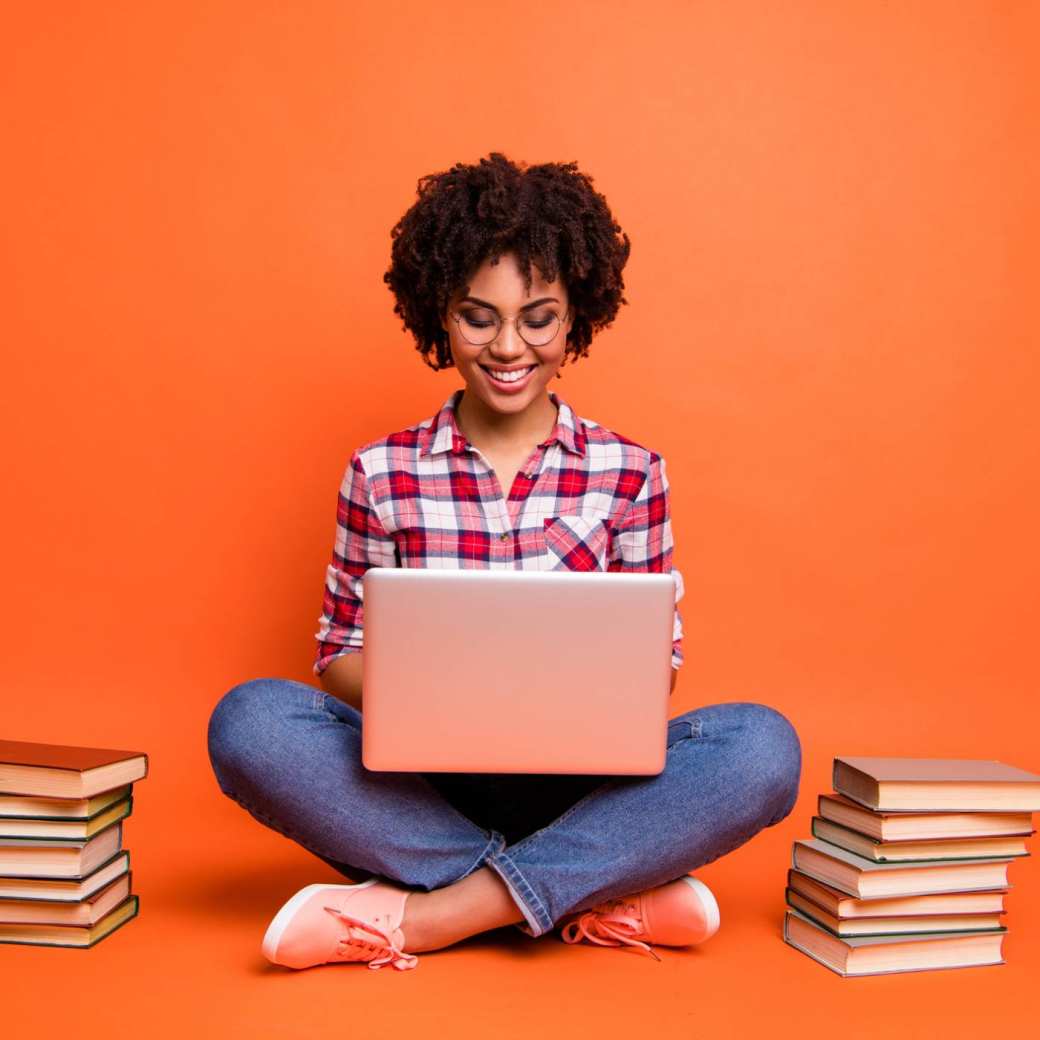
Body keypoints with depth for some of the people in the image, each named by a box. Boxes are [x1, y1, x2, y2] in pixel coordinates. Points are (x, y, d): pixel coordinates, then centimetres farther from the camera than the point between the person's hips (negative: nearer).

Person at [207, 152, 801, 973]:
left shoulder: (630, 474, 3)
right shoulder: (381, 474, 3)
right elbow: (342, 651, 6)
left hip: (578, 790, 0)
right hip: (421, 789, 1)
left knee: (763, 745, -26)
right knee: (250, 721, -27)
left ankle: (417, 916, -24)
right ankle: (601, 898, -22)